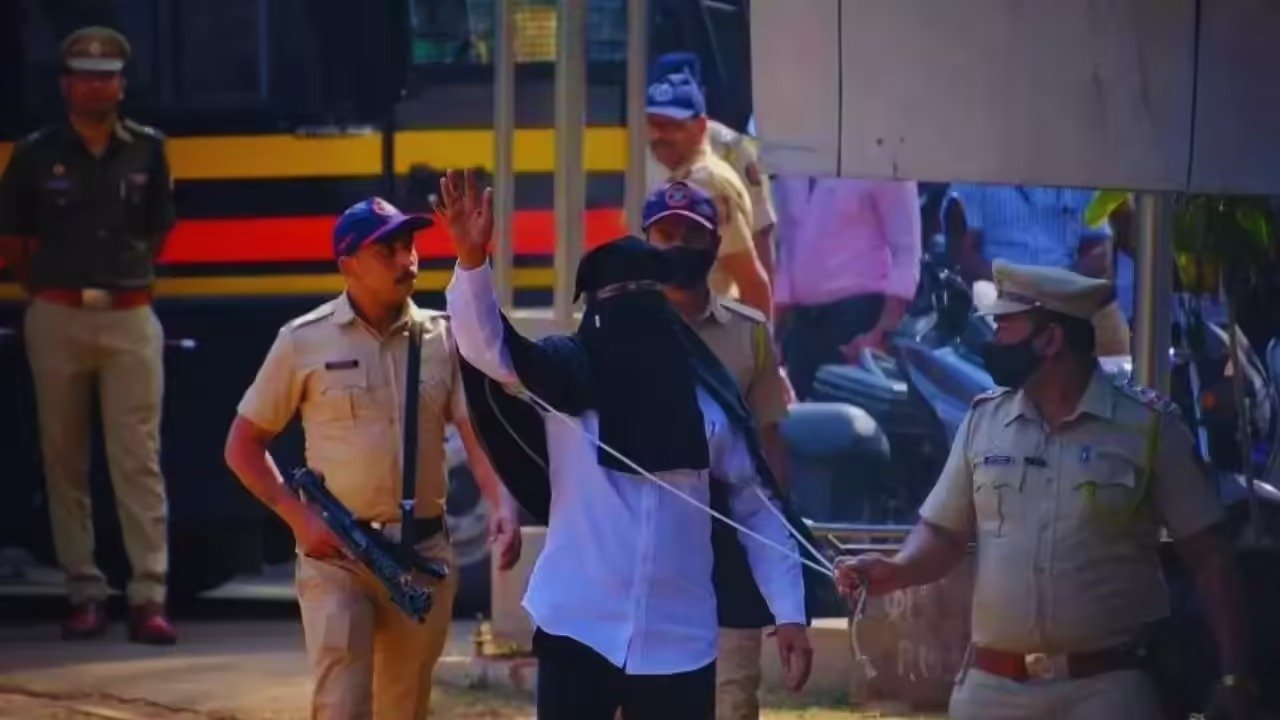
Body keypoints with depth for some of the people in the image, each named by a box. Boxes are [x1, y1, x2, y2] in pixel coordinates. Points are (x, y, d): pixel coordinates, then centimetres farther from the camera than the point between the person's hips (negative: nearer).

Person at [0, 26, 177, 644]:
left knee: (138, 459, -4)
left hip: (130, 319, 0)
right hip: (57, 319, 0)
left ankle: (148, 597, -6)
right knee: (64, 460, 4)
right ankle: (83, 592, 11)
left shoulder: (146, 150, 5)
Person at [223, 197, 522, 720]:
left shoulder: (443, 338, 3)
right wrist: (299, 516, -9)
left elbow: (477, 431, -5)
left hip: (424, 553, 3)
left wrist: (501, 506, -23)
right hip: (336, 552, -3)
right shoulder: (305, 341, -3)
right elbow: (243, 445, 3)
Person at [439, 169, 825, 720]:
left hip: (678, 639, 1)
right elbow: (487, 347, -18)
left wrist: (789, 613, -2)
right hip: (578, 629, -1)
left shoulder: (706, 399, 2)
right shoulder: (561, 380, -1)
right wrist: (472, 260, -35)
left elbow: (758, 510, 6)